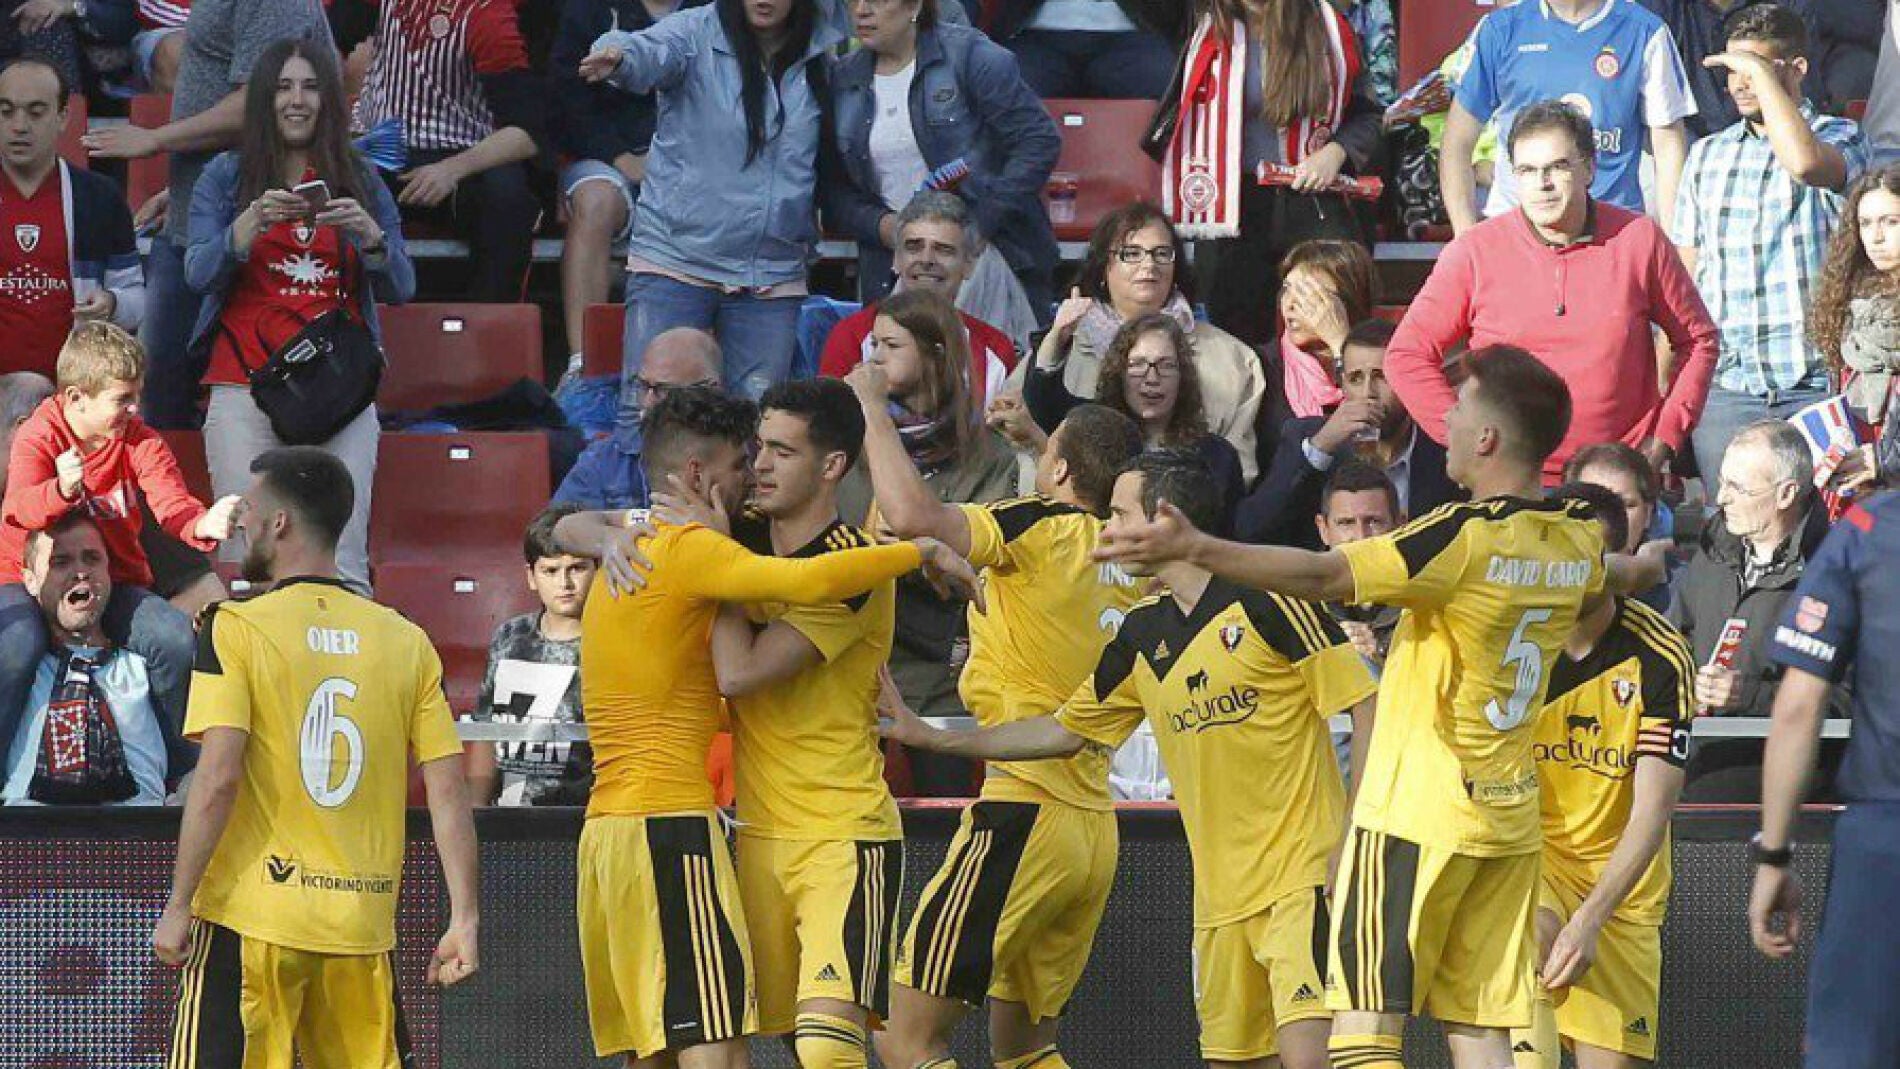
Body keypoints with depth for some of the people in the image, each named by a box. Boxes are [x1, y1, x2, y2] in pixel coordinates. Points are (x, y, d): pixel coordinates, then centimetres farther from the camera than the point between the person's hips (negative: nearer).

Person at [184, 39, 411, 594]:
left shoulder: (361, 181, 14)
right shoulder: (226, 177, 10)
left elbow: (400, 290, 7)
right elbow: (199, 274, -3)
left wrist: (370, 235, -12)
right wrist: (251, 224, -20)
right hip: (244, 389, -1)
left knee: (343, 569, -12)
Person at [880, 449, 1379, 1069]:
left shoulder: (1266, 598, -9)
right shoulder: (1142, 634, 11)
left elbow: (1364, 705, -9)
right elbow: (1065, 732, 23)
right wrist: (933, 739, 21)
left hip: (1301, 876, -7)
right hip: (1221, 894, 7)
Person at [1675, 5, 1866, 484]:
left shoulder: (1839, 139, 1)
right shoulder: (1707, 155, 16)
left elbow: (1804, 161, -25)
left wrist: (1760, 70, -14)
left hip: (1813, 385, -4)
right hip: (1724, 386, 4)